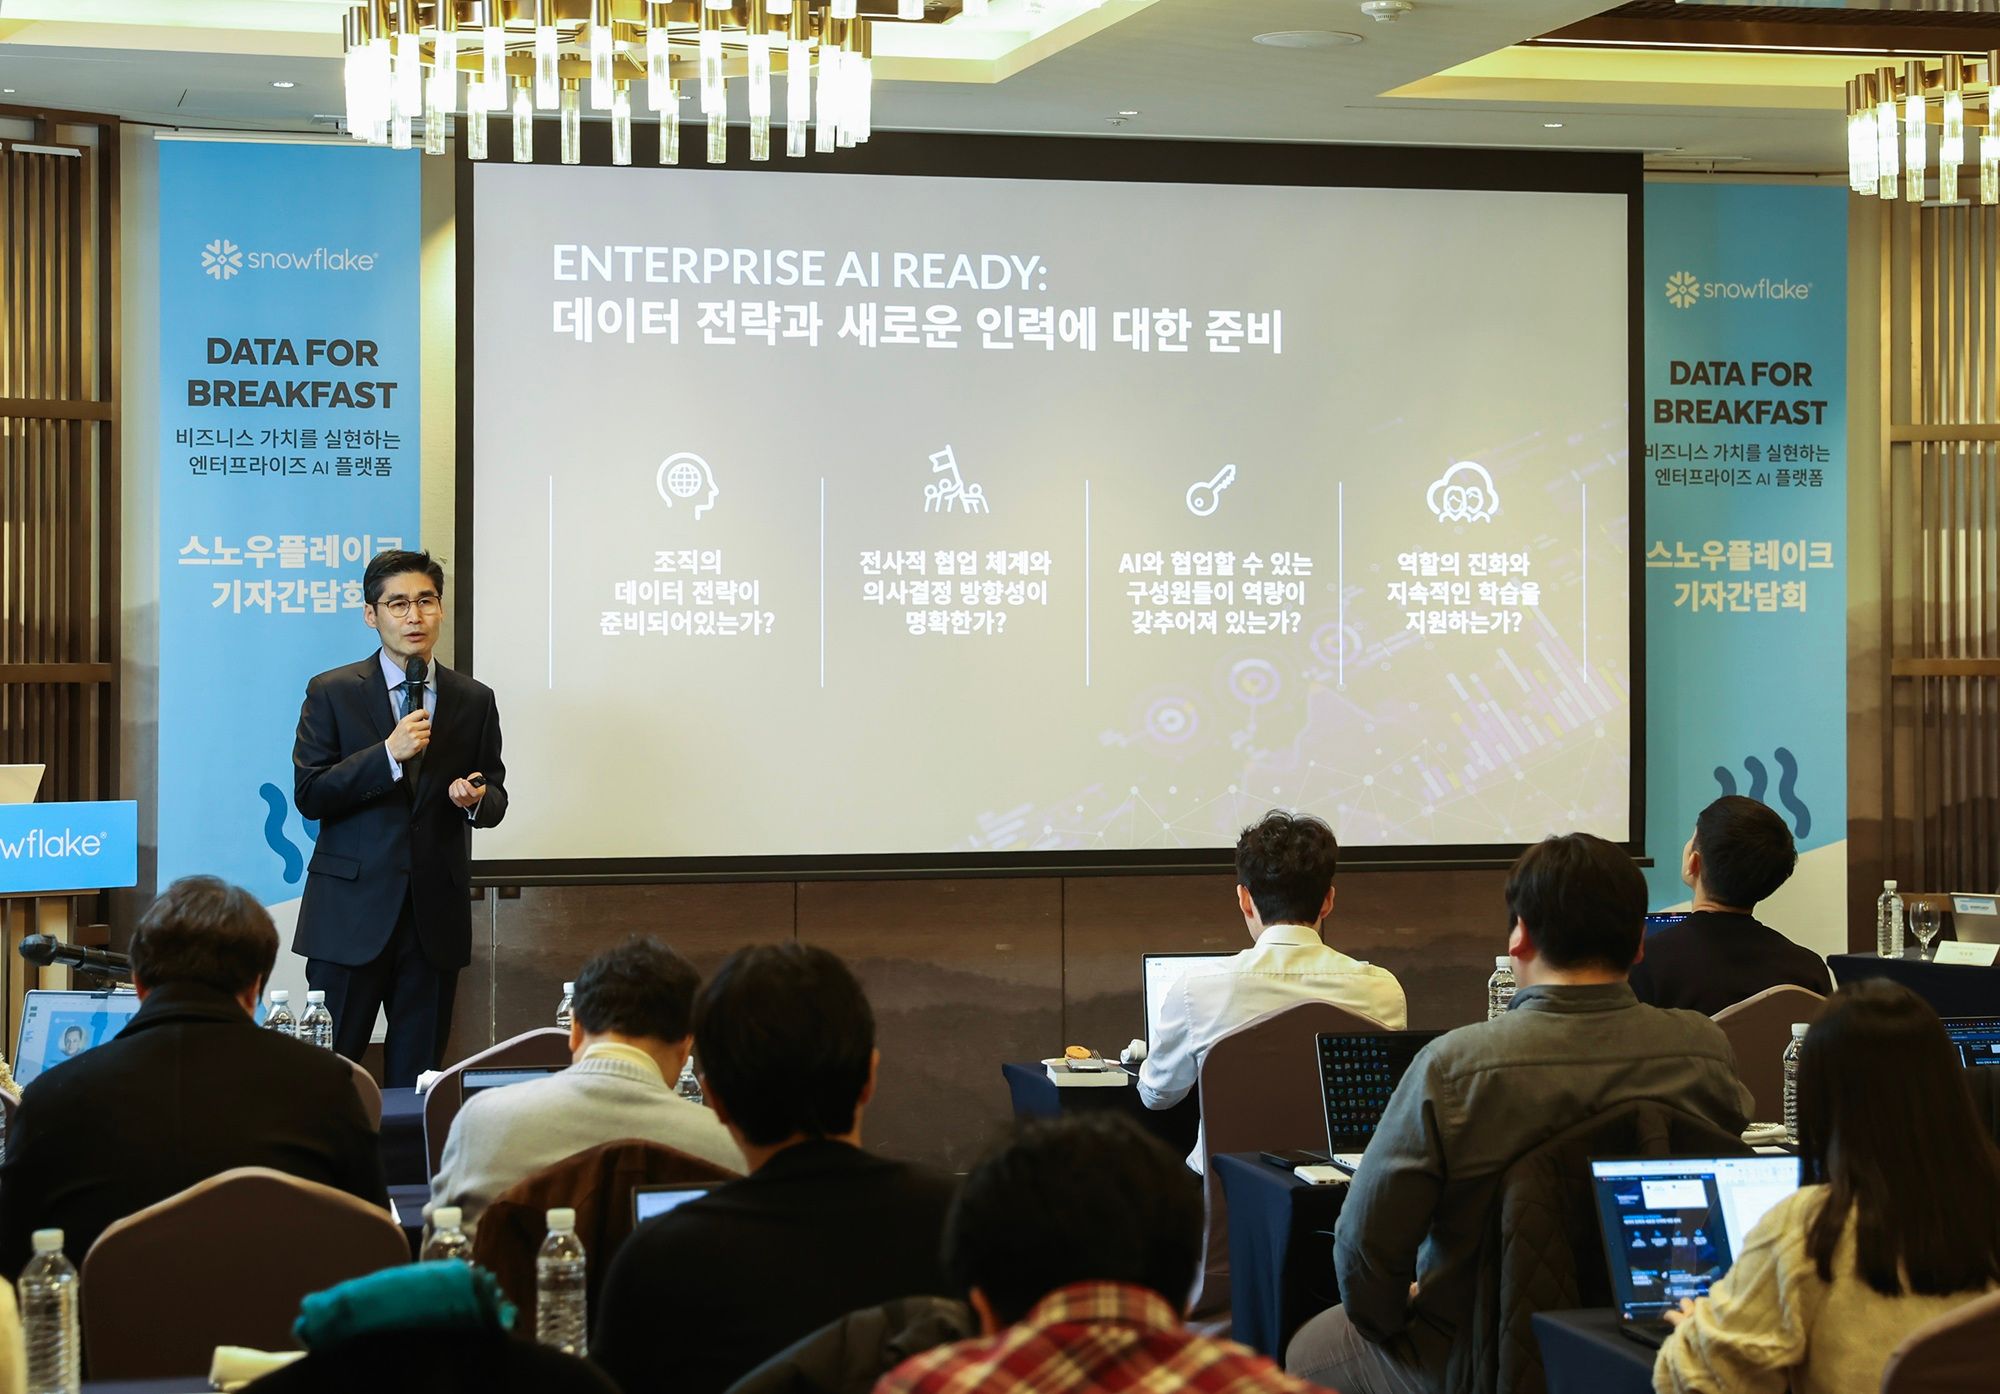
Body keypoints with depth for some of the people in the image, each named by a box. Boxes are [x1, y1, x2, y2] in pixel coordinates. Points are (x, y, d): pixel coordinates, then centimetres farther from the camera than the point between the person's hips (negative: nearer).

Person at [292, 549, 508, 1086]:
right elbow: (309, 795, -6)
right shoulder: (332, 693, 1)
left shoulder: (474, 700, 9)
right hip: (352, 912, -2)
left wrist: (474, 800, -11)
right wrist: (388, 754, -17)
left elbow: (495, 798, 13)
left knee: (418, 1072, 7)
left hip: (436, 915, 3)